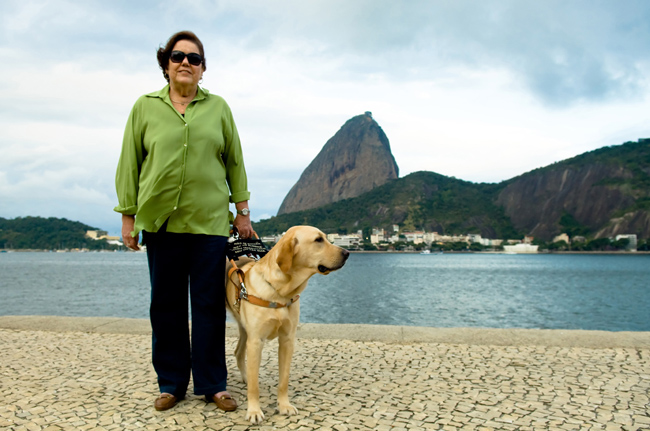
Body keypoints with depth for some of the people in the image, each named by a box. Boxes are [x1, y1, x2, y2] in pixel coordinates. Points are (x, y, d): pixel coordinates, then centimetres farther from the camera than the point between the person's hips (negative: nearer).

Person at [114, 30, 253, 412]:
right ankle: (171, 383, 20)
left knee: (209, 305, 2)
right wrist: (128, 216, 3)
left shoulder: (218, 108, 8)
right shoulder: (145, 107, 7)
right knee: (166, 305, 7)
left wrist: (242, 210, 6)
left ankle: (212, 384, 14)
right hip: (160, 222, 1)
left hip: (210, 222, 0)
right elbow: (129, 164, 7)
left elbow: (235, 161, 10)